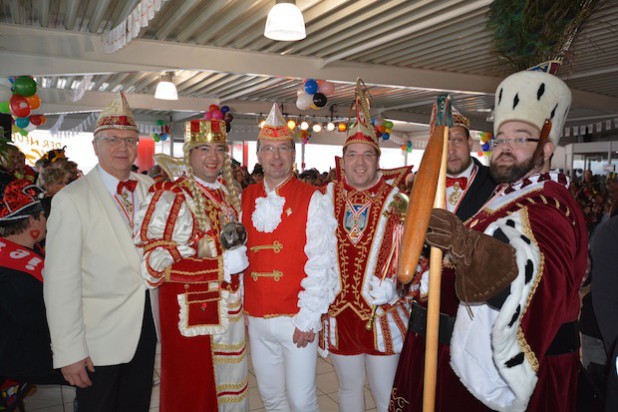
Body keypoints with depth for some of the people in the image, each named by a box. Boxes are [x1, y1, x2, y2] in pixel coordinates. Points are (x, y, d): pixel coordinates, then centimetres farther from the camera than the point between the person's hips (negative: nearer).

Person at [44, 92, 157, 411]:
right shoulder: (70, 200, -14)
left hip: (146, 325, 5)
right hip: (99, 337, -4)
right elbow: (61, 282, -15)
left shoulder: (148, 188, 2)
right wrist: (69, 352, -15)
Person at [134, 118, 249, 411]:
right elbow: (156, 265, -22)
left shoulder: (230, 192, 7)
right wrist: (223, 265, -23)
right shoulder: (170, 198, -15)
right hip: (191, 313, -6)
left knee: (230, 383, 20)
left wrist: (242, 256, 5)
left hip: (229, 309, 6)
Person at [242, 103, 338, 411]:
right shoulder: (245, 198, 5)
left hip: (297, 319, -4)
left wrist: (308, 318, -13)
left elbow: (320, 264, -11)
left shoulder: (312, 199, -9)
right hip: (256, 317, 4)